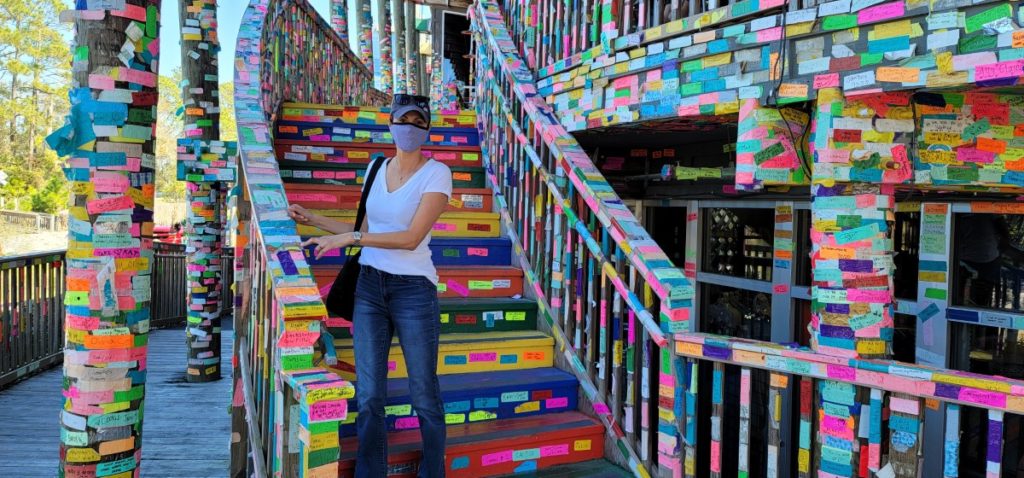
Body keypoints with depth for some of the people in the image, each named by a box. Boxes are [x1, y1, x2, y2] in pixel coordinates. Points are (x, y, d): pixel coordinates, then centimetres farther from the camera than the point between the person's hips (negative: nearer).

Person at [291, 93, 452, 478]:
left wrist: (349, 238, -18)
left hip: (413, 290, -4)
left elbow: (412, 238, -18)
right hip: (369, 287, 5)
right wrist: (313, 220, 16)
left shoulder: (436, 173, -8)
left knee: (424, 395, 5)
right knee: (368, 395, 6)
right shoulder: (376, 168, 10)